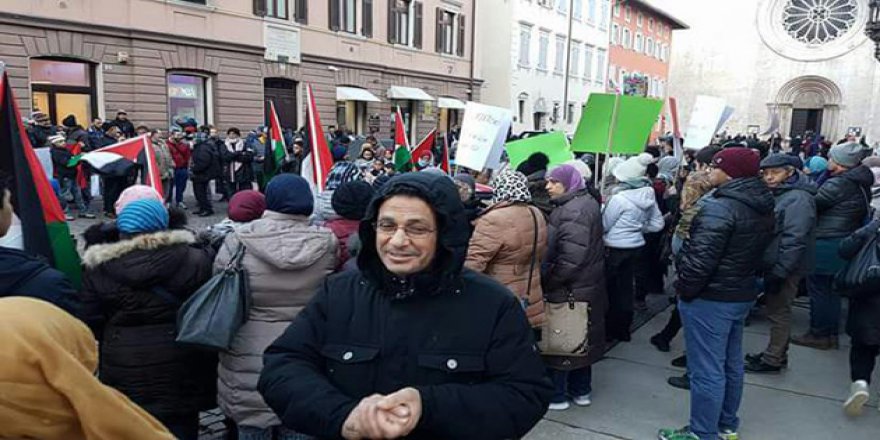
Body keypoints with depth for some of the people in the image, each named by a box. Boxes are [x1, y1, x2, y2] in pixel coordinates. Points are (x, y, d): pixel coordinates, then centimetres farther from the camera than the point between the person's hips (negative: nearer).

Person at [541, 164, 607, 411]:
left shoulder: (573, 211, -22)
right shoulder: (587, 202, 10)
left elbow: (572, 258, -29)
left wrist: (548, 281, -18)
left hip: (569, 289, -10)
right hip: (588, 287, 10)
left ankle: (557, 395, 15)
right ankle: (581, 390, 32)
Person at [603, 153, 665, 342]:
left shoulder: (619, 198, -21)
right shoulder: (648, 195, 1)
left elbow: (604, 225, -12)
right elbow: (657, 224, 10)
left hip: (615, 248, -7)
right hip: (636, 245, 7)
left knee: (611, 288, 7)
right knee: (626, 287, 15)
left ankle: (611, 330, 16)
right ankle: (623, 330, 24)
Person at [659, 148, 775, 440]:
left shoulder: (720, 207, -23)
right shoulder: (763, 208, 8)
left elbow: (700, 258, -27)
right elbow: (761, 254, 15)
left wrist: (685, 289, -13)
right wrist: (745, 280, 19)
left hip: (710, 298, -10)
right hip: (742, 295, 10)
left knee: (707, 370, 1)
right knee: (730, 364, 21)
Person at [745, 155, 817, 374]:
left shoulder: (798, 199, -20)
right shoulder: (777, 193, 10)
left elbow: (794, 240, -25)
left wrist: (779, 272, -23)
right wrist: (771, 268, 17)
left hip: (786, 267, -9)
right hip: (773, 263, 9)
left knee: (778, 311, 2)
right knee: (776, 309, 18)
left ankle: (773, 360, 13)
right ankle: (776, 353, 31)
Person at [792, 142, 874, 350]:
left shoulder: (838, 184, -20)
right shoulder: (861, 184, 9)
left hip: (826, 244, -9)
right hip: (845, 242, 9)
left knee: (818, 288, 1)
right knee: (831, 289, 16)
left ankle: (819, 334, 9)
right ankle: (832, 333, 25)